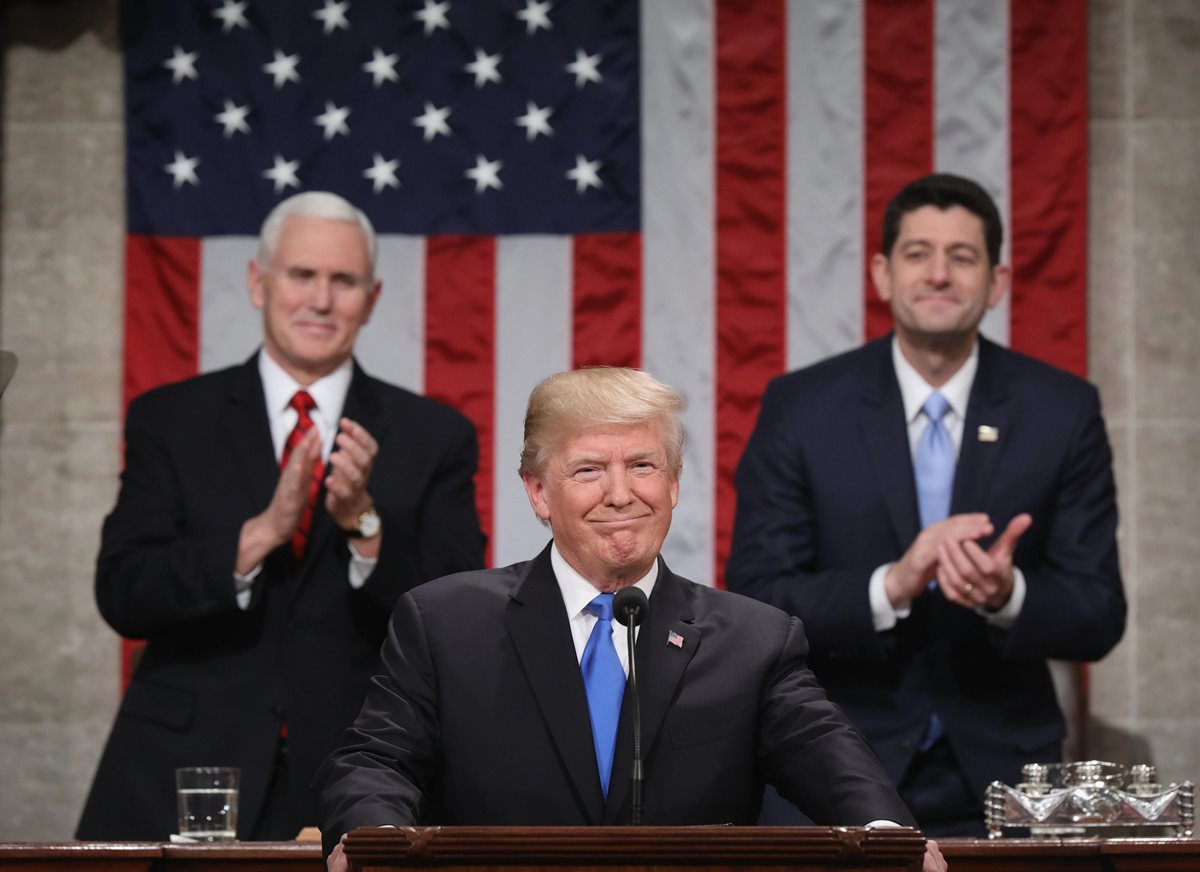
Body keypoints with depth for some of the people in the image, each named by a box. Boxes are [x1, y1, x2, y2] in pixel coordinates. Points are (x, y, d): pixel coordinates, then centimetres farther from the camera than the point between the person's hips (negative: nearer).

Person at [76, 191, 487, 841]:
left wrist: (364, 523, -19)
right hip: (180, 784, 0)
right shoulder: (169, 420, 4)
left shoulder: (434, 439, 5)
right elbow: (122, 596, -6)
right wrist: (259, 534, -20)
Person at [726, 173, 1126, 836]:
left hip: (998, 779, 1)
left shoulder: (1063, 412, -3)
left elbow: (1098, 619, -5)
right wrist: (891, 586, -27)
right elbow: (754, 602, -11)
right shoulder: (800, 407, -6)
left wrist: (1007, 595, -26)